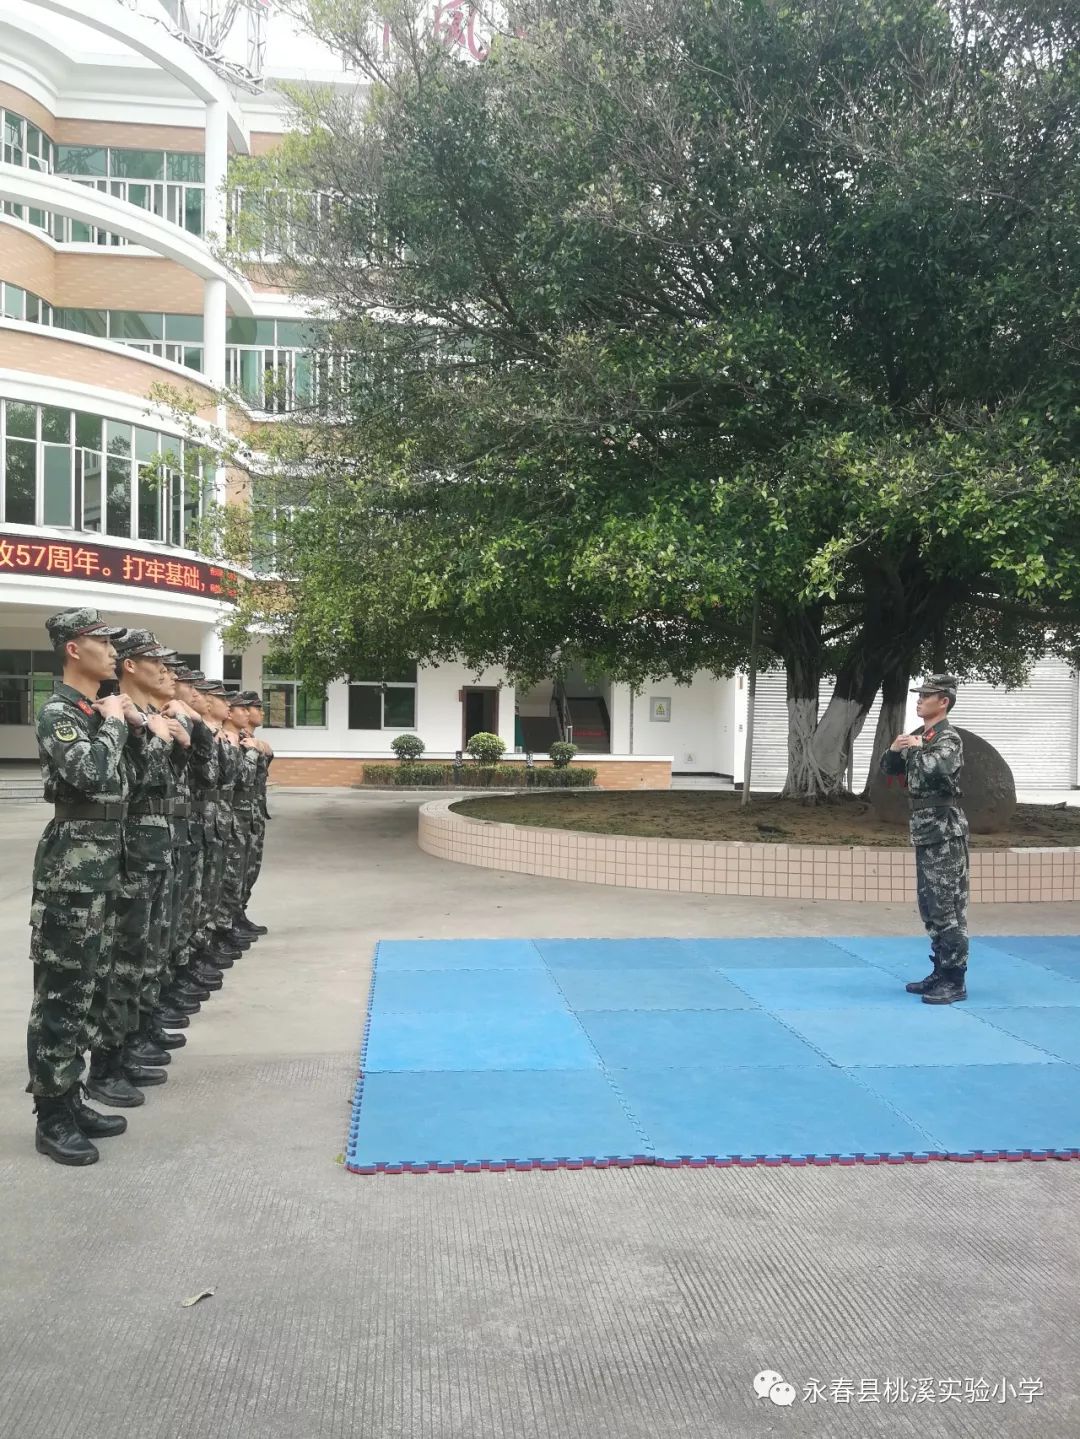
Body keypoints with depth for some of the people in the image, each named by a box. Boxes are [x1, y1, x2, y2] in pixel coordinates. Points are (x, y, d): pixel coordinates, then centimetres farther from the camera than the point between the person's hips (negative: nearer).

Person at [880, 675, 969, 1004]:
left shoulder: (948, 737, -12)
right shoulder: (918, 735, 13)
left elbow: (940, 768, -31)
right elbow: (889, 768, 18)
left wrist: (918, 748, -16)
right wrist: (895, 749, -2)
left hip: (945, 829, -9)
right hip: (924, 829, 9)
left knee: (948, 904, -6)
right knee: (929, 904, 13)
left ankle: (955, 980, -1)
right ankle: (941, 971, 22)